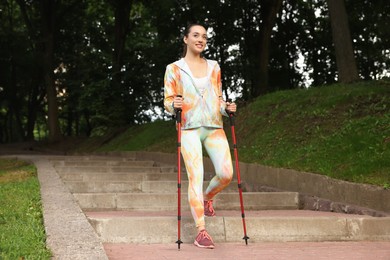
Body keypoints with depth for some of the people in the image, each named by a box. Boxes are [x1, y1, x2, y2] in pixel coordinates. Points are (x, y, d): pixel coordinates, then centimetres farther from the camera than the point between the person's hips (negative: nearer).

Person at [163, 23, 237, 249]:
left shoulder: (214, 67, 16)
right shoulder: (174, 69, 7)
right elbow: (167, 102, 5)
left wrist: (226, 108, 0)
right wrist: (174, 105, -17)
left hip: (214, 127, 3)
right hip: (189, 128, -3)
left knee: (226, 174, -11)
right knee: (196, 177, -11)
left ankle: (207, 198, 23)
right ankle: (201, 232, -8)